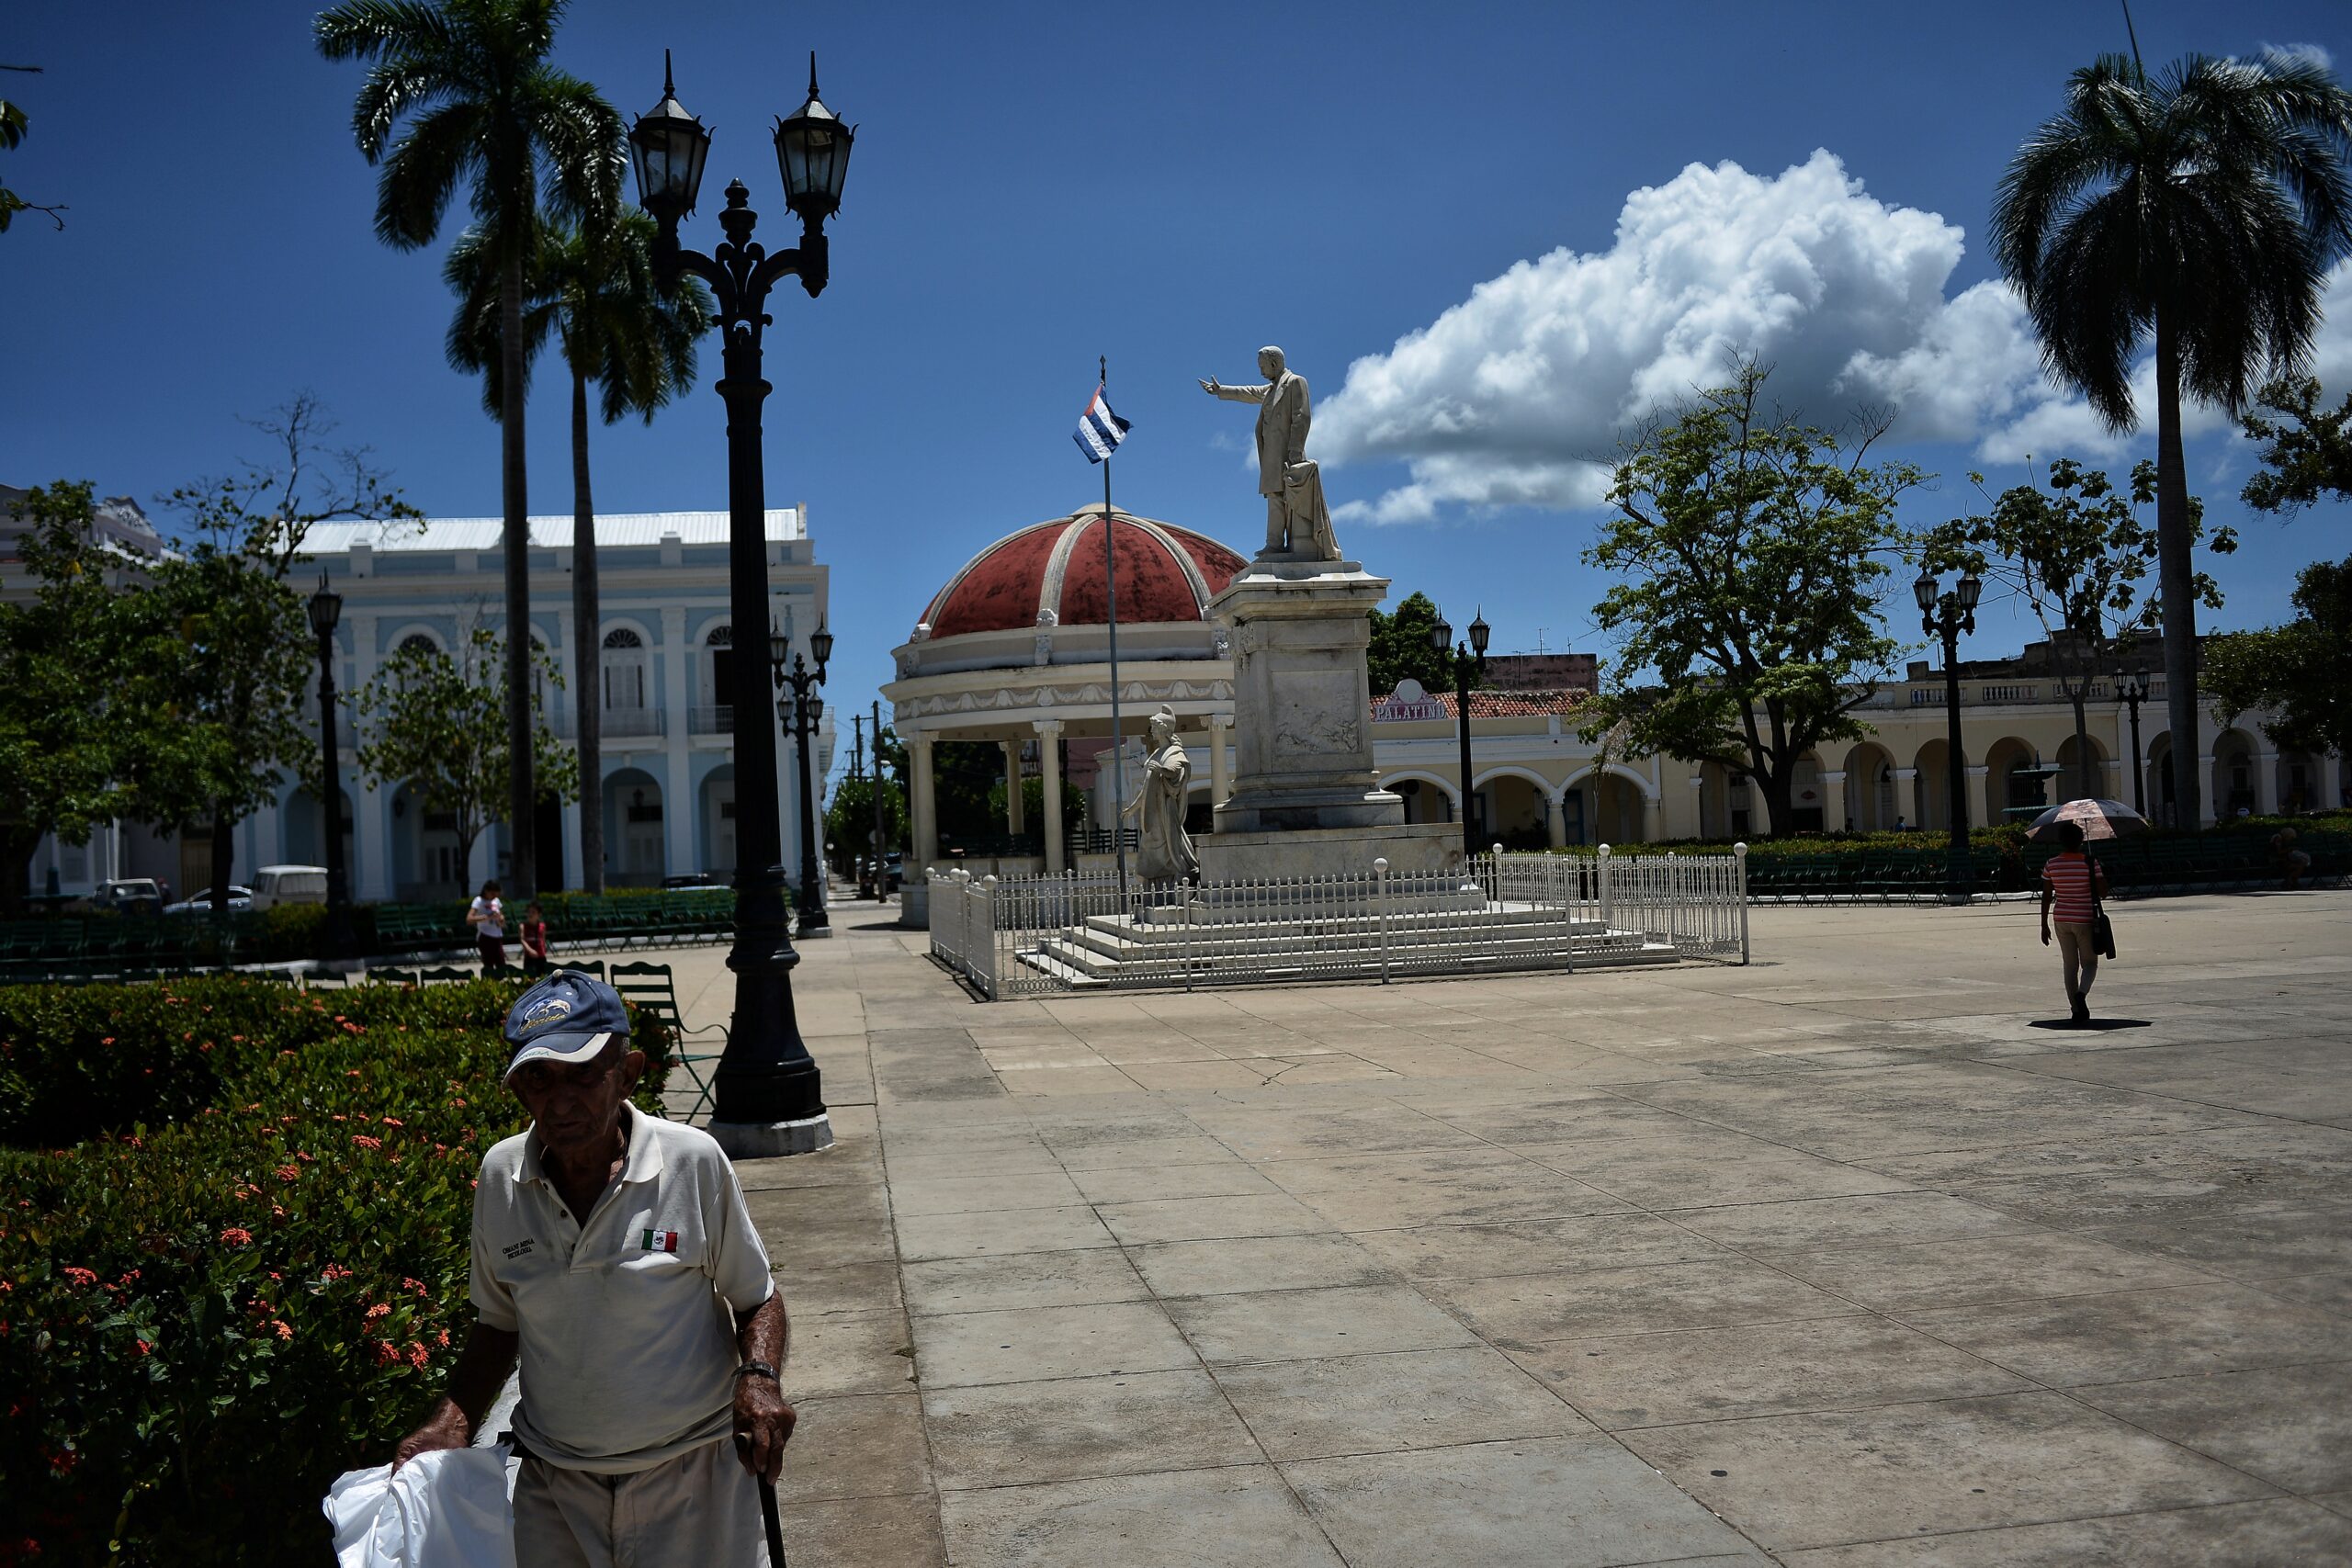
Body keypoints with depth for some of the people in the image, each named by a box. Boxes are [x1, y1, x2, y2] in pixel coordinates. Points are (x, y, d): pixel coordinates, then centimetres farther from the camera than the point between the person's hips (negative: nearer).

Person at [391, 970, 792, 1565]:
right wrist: (453, 1422, -3)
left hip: (691, 1472, -3)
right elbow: (499, 1325, 11)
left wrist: (758, 1377, -20)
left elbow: (756, 1300, -2)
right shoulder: (500, 1175, -4)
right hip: (552, 1483, 3)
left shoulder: (693, 1161, -14)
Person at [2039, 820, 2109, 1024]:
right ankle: (2082, 992, -19)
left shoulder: (2051, 865, -2)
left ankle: (2078, 1011, 11)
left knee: (2070, 965, 11)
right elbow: (2103, 892, -9)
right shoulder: (2090, 863, -10)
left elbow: (2046, 897, 1)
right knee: (2089, 962, 10)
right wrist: (2102, 875, 11)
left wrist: (2044, 925, 7)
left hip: (2061, 920, 3)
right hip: (2085, 920, -2)